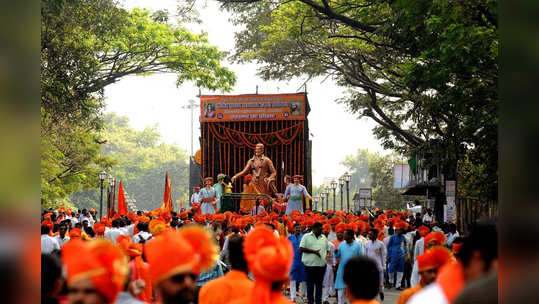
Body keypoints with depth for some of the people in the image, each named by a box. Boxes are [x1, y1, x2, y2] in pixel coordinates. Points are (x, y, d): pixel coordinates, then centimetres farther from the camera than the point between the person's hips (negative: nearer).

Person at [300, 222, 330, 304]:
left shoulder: (324, 237, 15)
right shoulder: (306, 237, 1)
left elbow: (327, 249, 22)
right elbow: (301, 249, -7)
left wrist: (328, 255, 0)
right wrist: (314, 251, -13)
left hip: (321, 264, 4)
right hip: (310, 264, -4)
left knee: (319, 284, 8)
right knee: (310, 285, 2)